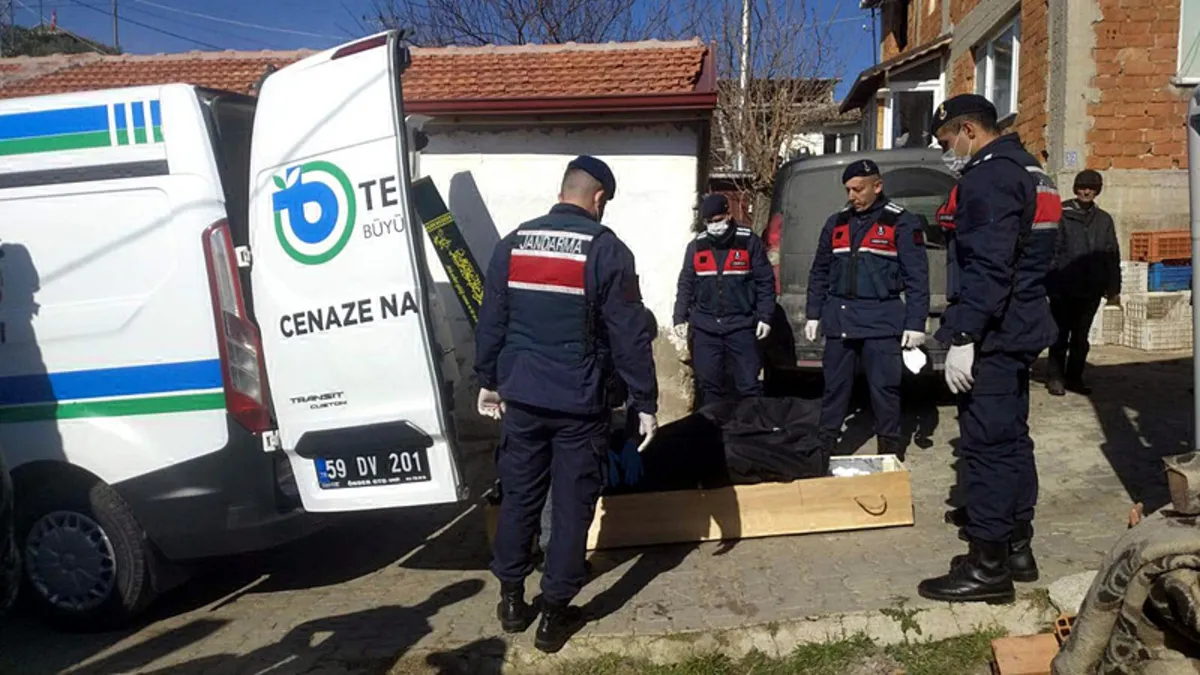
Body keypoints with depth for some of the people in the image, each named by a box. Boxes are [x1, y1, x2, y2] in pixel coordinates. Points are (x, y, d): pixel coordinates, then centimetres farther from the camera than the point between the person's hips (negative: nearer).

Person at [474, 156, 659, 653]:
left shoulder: (513, 244, 4)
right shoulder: (606, 250, -8)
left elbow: (490, 321, 8)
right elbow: (629, 336, -9)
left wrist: (488, 381, 19)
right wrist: (645, 402, -3)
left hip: (522, 397, 4)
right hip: (579, 403, -4)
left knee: (519, 495, 16)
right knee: (571, 505, 6)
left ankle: (511, 598, 27)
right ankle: (555, 614, 14)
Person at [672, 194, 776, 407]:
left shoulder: (749, 242, 0)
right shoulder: (697, 246, 8)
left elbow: (765, 281, 1)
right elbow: (686, 284, 13)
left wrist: (765, 317, -5)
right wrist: (680, 318, 7)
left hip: (741, 325, -3)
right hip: (705, 327, 3)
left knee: (749, 384, -2)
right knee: (708, 384, 7)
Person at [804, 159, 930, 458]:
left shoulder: (901, 222, -2)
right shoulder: (836, 223, 12)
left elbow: (917, 277, -5)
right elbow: (819, 272, 17)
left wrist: (915, 323, -11)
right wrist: (813, 314, 12)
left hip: (881, 320, -4)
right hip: (838, 319, 4)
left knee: (884, 387, -1)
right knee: (834, 385, 10)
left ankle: (890, 450, 11)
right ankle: (824, 445, 19)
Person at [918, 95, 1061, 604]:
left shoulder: (989, 176, -15)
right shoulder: (1026, 170, 18)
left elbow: (987, 266, -25)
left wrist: (962, 337, -24)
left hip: (991, 334, -11)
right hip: (1020, 329, 11)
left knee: (985, 445, -6)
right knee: (1011, 438, 16)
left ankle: (988, 567, 0)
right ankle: (1016, 548, 26)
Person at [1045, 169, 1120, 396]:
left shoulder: (1104, 219, 11)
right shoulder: (1061, 213, -3)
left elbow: (1112, 256, 12)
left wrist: (1113, 288, 8)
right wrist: (1050, 281, -14)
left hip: (1091, 290, 4)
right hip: (1063, 288, -4)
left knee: (1081, 337, 11)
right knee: (1061, 335, 4)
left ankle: (1074, 376, 21)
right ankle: (1055, 377, 14)